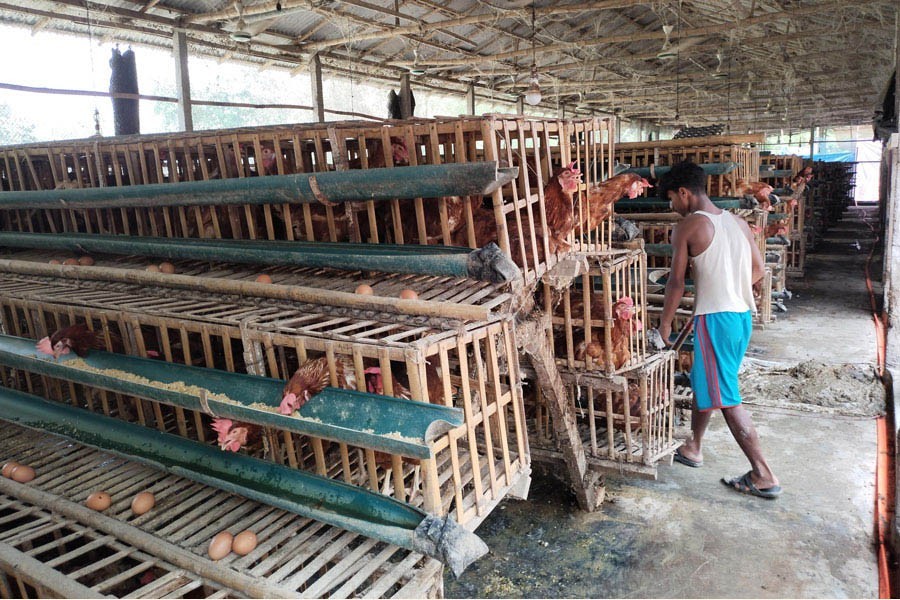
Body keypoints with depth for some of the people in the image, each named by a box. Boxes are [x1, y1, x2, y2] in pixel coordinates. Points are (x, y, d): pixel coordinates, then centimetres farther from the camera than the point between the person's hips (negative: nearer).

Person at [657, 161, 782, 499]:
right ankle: (693, 447, 36)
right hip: (743, 315, 9)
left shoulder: (688, 227, -11)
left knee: (726, 399, -2)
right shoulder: (737, 222, 10)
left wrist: (665, 324, 1)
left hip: (715, 318, -8)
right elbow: (759, 270, 16)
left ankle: (764, 476, 1)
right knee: (704, 381, 22)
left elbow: (676, 282, -9)